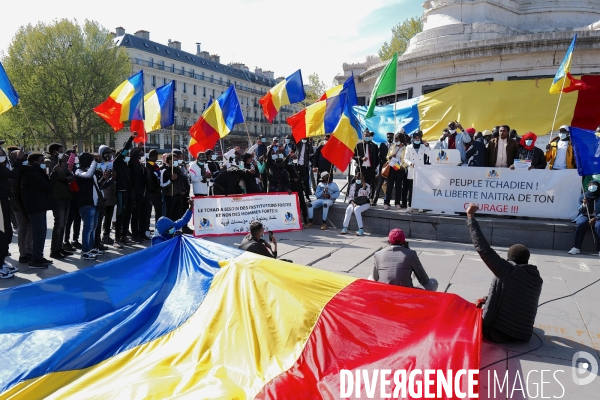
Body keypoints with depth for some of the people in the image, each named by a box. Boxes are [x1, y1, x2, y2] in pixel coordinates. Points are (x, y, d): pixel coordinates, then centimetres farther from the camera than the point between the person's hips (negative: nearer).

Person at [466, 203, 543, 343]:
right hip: (523, 336, 6)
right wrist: (488, 299, 23)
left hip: (496, 333, -6)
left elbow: (483, 248, -20)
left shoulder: (508, 270, -16)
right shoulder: (537, 279, 4)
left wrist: (470, 217, -15)